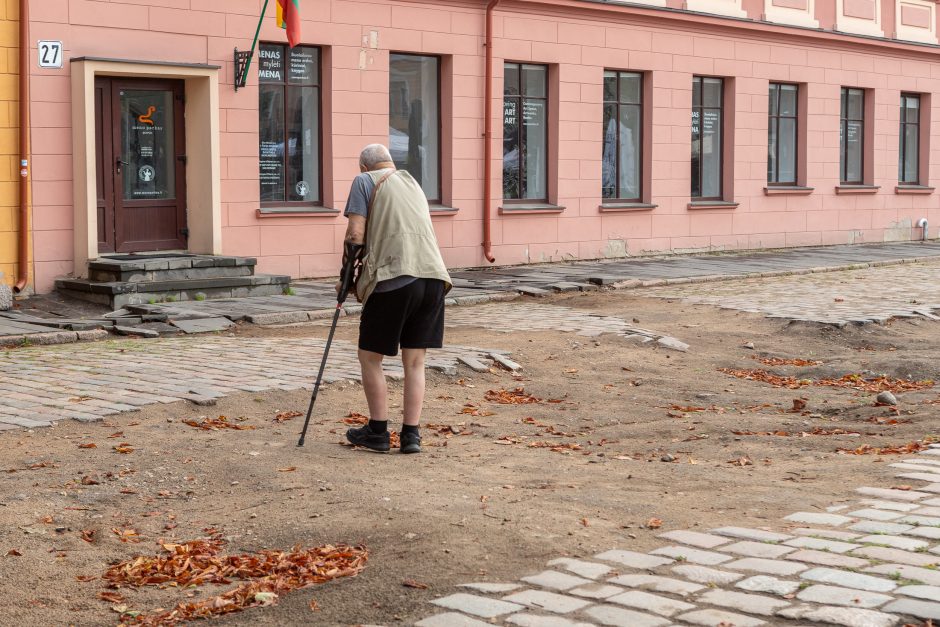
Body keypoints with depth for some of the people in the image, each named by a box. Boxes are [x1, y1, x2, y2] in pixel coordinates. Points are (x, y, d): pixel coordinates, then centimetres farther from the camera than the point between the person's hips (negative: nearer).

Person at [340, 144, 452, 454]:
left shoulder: (365, 181, 7)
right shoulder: (413, 183, 25)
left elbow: (355, 234, -3)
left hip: (393, 278, -5)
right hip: (433, 276, 6)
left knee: (370, 357, 10)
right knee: (415, 362, 12)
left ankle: (378, 432, 15)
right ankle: (411, 434, 10)